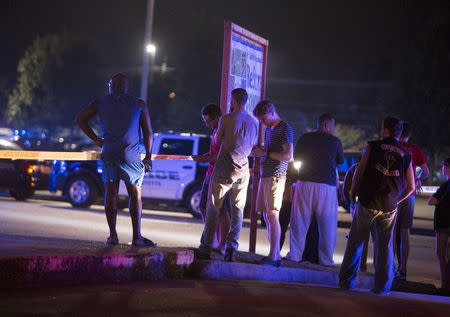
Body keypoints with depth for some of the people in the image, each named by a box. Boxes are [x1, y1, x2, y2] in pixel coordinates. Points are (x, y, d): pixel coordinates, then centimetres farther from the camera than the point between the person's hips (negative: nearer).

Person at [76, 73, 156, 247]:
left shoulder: (101, 103, 9)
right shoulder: (139, 104, 5)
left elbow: (80, 118, 10)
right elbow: (148, 132, 4)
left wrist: (96, 139, 10)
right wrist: (148, 157, 9)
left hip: (109, 154, 1)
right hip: (131, 156, -1)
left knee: (111, 194, 9)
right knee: (135, 195, 6)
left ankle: (113, 235, 6)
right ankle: (137, 236, 2)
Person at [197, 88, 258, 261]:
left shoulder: (226, 119, -7)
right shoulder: (254, 122, 9)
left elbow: (217, 141, 5)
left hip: (224, 169, -4)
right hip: (243, 172, 4)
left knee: (213, 208, 2)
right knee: (238, 210, 8)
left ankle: (205, 248, 2)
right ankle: (231, 247, -1)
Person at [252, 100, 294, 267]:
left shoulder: (285, 129, -7)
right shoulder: (269, 128, 20)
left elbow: (288, 156, -15)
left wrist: (266, 153, -13)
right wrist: (258, 152, 11)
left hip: (276, 176, -9)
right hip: (265, 176, 9)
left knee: (272, 215, -13)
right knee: (267, 216, 7)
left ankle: (274, 256, -14)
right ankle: (273, 255, 9)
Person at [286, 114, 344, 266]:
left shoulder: (305, 138, 4)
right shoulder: (335, 141, 0)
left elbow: (296, 157, 15)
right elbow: (340, 161, 14)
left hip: (305, 183, 2)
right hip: (326, 186, -2)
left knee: (300, 221, 8)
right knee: (327, 225, 5)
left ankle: (295, 254, 8)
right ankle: (326, 259, 6)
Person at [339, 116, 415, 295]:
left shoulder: (373, 147, 0)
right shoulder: (405, 156, 7)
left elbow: (360, 171, -2)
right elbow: (411, 187, 9)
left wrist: (353, 192, 11)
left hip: (367, 202, -2)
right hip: (389, 207, 2)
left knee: (356, 242, 9)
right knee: (385, 246, 9)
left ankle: (346, 281, 11)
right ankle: (382, 286, 6)